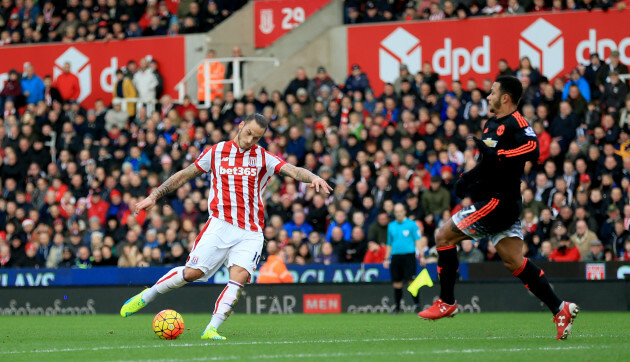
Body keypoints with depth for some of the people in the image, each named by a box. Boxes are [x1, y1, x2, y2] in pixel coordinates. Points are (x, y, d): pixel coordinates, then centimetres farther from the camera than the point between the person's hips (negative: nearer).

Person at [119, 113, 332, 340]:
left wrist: (313, 177, -31)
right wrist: (154, 196, 13)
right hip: (220, 225, -1)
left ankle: (212, 330, -17)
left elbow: (293, 171, -9)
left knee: (240, 276, -21)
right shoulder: (216, 152, 7)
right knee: (192, 272, -11)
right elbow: (184, 175, 15)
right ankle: (147, 296, 12)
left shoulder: (264, 158, 7)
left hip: (251, 233, 1)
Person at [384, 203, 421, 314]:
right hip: (395, 256, 4)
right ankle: (397, 307, 9)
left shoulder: (412, 224, 2)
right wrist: (386, 259, 16)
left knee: (411, 281, -11)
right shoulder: (391, 226, 15)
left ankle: (417, 304, -8)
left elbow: (418, 241, -1)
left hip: (408, 255, -4)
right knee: (397, 283, 4)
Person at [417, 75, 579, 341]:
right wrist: (468, 177, 17)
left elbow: (532, 148, -30)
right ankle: (560, 310, -2)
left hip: (498, 200, -10)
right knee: (514, 261, 4)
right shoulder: (492, 124, 18)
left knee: (444, 236, -4)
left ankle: (446, 302, 3)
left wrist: (496, 155, -29)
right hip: (495, 200, 10)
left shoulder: (515, 123, -13)